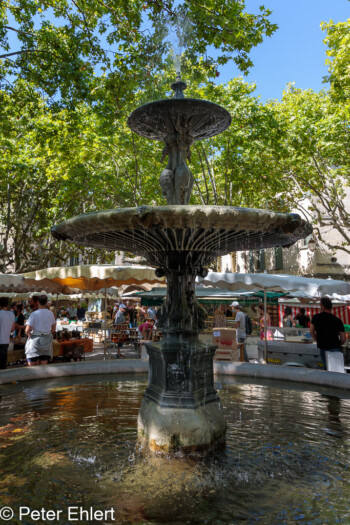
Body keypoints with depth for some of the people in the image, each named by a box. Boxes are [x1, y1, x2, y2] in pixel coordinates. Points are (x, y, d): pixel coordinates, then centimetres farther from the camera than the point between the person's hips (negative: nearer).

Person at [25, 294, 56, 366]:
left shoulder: (34, 314, -12)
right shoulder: (50, 314, 2)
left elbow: (27, 330, -17)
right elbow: (53, 329, 11)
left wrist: (29, 335, 3)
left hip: (35, 341, -4)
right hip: (47, 341, 4)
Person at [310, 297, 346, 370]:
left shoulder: (316, 317, 0)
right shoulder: (338, 320, -5)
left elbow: (311, 332, 11)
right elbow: (343, 339, -3)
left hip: (323, 348, 2)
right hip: (335, 349, -2)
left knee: (327, 368, 12)